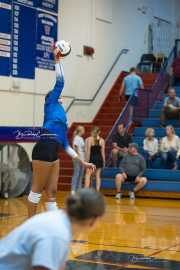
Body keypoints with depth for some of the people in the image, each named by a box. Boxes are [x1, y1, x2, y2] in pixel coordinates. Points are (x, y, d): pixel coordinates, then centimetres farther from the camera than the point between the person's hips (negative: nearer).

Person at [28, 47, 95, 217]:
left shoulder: (63, 124, 30)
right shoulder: (50, 103, 12)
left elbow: (66, 146, 29)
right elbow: (59, 81, 4)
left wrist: (83, 162, 29)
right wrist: (57, 59, 11)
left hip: (53, 153, 8)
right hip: (44, 149, -8)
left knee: (51, 193, 7)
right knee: (37, 190, -3)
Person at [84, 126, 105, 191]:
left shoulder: (88, 139, -6)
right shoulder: (102, 140, 0)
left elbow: (88, 151, -9)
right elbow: (103, 152, 2)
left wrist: (87, 161, -5)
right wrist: (104, 162, 10)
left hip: (92, 159, -2)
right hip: (99, 159, 2)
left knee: (88, 175, 0)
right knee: (98, 176, 8)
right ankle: (97, 191, 9)